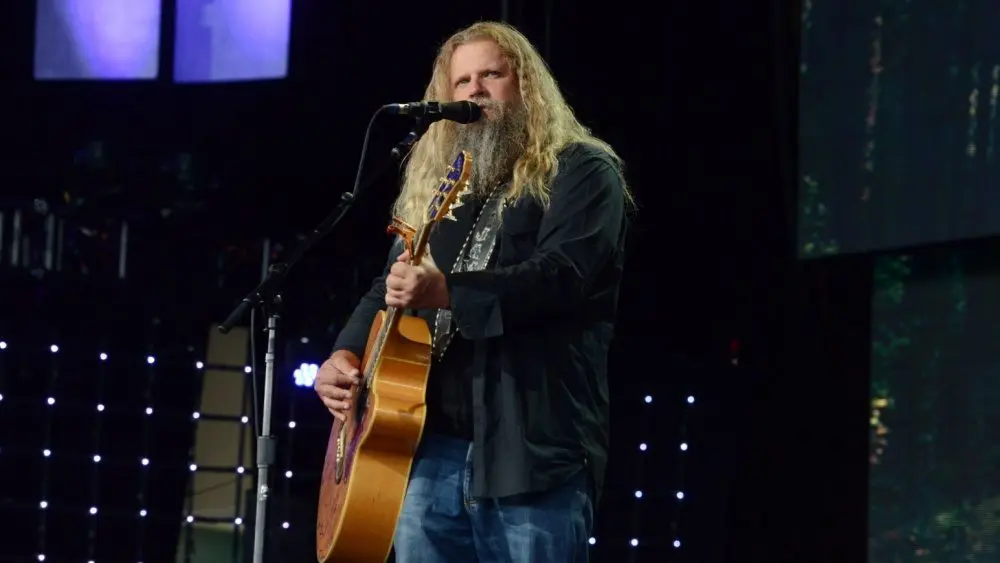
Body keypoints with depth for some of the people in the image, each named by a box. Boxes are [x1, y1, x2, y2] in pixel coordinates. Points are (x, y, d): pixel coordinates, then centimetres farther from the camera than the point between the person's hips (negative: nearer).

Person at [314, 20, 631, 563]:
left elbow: (564, 272, -16)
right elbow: (389, 286, 26)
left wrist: (448, 291, -27)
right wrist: (347, 352, 6)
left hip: (532, 445, -6)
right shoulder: (435, 186, 22)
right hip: (431, 443, 6)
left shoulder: (581, 173, 1)